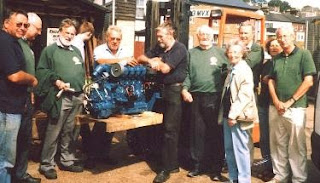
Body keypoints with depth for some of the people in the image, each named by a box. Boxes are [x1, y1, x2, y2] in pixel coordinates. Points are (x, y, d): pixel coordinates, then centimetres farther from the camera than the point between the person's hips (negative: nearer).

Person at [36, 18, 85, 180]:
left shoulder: (76, 51, 20)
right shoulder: (50, 50, 0)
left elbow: (82, 72, 24)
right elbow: (41, 70, -8)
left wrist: (82, 90, 14)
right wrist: (56, 81, -18)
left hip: (77, 97, 6)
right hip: (60, 97, -6)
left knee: (68, 132, 14)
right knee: (53, 132, -4)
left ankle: (67, 161, 25)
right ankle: (47, 165, 6)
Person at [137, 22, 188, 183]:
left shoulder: (179, 49, -10)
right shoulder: (159, 48, 14)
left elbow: (165, 68, -18)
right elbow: (141, 58, 12)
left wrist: (157, 61, -3)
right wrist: (150, 60, -7)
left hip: (175, 91, -7)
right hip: (163, 90, 8)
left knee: (170, 130, -6)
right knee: (167, 128, 10)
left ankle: (167, 168, 0)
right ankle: (173, 164, 21)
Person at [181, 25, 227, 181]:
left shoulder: (219, 52, 6)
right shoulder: (191, 53, 12)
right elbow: (187, 73, 9)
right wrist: (185, 89, -5)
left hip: (215, 98, -2)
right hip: (196, 98, 2)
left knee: (216, 132, 2)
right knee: (198, 131, 7)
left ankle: (217, 167, 12)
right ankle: (199, 164, 19)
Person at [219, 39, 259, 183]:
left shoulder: (244, 70, -11)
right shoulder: (232, 70, 16)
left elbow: (245, 95, -19)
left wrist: (234, 114, -21)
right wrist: (227, 114, 13)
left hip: (238, 116, -8)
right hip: (228, 114, 9)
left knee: (240, 149, -2)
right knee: (229, 148, 13)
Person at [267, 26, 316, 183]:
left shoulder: (304, 55, -2)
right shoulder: (276, 59, 14)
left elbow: (308, 82, -8)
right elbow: (271, 82, 13)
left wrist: (289, 102, -10)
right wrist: (276, 102, -3)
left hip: (295, 108, -5)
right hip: (275, 108, 5)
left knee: (296, 147, -1)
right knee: (278, 144, 10)